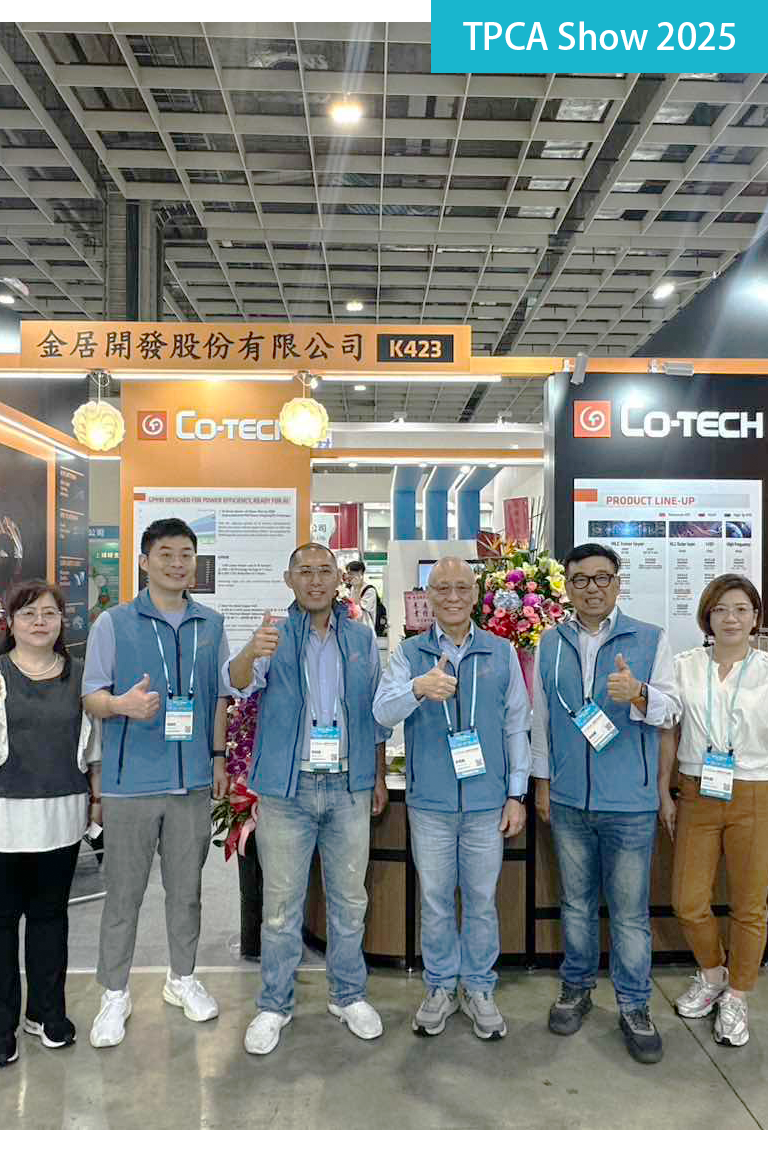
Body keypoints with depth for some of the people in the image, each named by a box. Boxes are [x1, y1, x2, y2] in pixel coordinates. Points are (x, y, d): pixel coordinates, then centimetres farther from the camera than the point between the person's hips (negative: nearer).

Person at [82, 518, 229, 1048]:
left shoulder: (212, 625, 7)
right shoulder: (114, 623, -2)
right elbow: (92, 693, -4)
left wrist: (219, 755, 10)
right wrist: (122, 703, -26)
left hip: (193, 779, 3)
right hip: (132, 780, -2)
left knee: (186, 888, 15)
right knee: (124, 894, 8)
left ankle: (183, 978, 35)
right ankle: (115, 994, 26)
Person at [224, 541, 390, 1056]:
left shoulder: (362, 638, 6)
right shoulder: (274, 637, -2)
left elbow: (377, 713, 12)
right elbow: (238, 683, -20)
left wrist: (380, 777, 10)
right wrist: (251, 653, -43)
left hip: (349, 788, 2)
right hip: (287, 788, -2)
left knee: (350, 898, 14)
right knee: (282, 904, 8)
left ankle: (349, 995, 32)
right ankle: (275, 1005, 25)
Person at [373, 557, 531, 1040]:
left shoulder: (502, 652, 2)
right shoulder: (410, 653, 0)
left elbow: (517, 727, 5)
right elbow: (382, 712, -14)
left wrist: (517, 794, 2)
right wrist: (419, 688, -35)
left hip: (487, 800, 0)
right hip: (430, 801, 0)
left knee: (482, 899, 12)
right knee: (435, 900, 12)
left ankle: (478, 987, 31)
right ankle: (441, 987, 31)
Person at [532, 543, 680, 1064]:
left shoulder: (651, 640, -2)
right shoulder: (551, 644, 6)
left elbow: (671, 708, -6)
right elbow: (541, 717, 11)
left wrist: (638, 694, -27)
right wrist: (542, 781, 10)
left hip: (629, 803, -2)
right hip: (568, 800, 3)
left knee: (630, 909, 6)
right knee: (577, 900, 16)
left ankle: (634, 1005, 24)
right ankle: (577, 986, 34)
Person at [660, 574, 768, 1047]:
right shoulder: (685, 667, 2)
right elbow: (669, 733, 6)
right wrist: (664, 794, 6)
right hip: (697, 796, 2)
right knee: (689, 902, 7)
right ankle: (712, 975, 36)